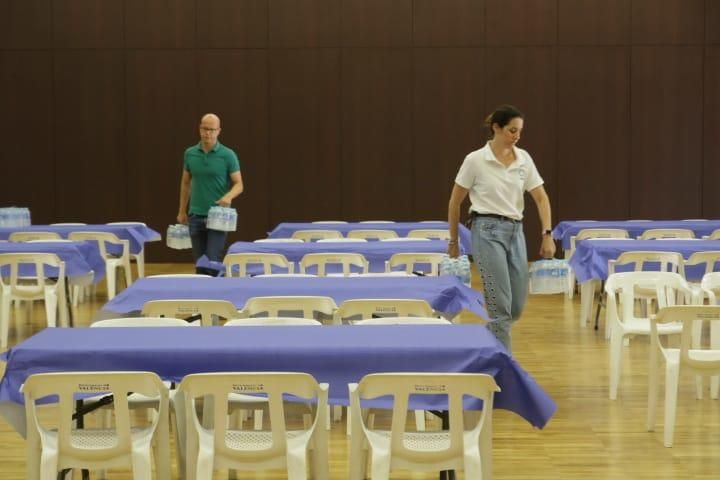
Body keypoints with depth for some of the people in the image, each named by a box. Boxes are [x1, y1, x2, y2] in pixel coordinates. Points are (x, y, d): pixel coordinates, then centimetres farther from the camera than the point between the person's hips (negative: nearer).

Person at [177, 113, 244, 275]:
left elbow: (239, 184, -6)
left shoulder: (228, 155, -7)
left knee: (213, 261, -11)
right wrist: (182, 211, 15)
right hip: (196, 216, 4)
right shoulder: (190, 154, 5)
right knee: (199, 263, 8)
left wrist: (229, 196, -28)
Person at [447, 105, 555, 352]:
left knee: (516, 306, 6)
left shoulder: (524, 159, 6)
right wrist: (453, 241, 5)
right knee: (501, 305, -11)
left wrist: (547, 235, -5)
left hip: (516, 232, 6)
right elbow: (455, 202, 0)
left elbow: (541, 198, 6)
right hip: (488, 231, -6)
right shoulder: (475, 160, -8)